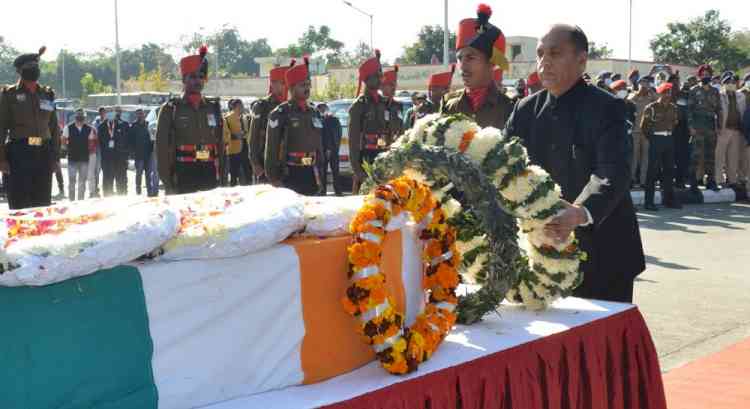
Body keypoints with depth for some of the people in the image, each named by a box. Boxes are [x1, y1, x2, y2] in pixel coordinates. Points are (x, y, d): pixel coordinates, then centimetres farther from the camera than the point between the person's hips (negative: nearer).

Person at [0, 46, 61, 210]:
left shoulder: (47, 94, 13)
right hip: (19, 153, -4)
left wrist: (55, 156, 9)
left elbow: (54, 128, 15)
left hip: (43, 153, 4)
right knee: (19, 204, -6)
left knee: (43, 204, 6)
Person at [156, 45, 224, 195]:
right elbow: (162, 147, -1)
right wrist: (167, 181, -7)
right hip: (182, 178, -4)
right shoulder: (170, 109, 2)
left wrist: (222, 174, 9)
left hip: (210, 175, 4)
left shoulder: (213, 107, 13)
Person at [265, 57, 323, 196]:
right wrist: (273, 178, -10)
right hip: (289, 174, -6)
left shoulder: (314, 113, 13)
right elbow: (271, 149, -7)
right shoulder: (280, 114, -6)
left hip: (310, 173, 6)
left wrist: (318, 175, 15)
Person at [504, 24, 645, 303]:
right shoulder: (526, 110, 6)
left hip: (601, 251, -4)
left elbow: (613, 174, -25)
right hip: (544, 247, 5)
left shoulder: (606, 108, -11)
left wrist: (581, 213, -43)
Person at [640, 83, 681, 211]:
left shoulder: (673, 107, 9)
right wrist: (651, 137, 1)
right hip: (656, 139, -6)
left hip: (669, 139, 6)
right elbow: (643, 126, -3)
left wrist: (669, 132, 10)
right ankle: (649, 201, -2)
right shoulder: (651, 108, -7)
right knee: (653, 170, -5)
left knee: (669, 170, 9)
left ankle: (668, 199, 18)